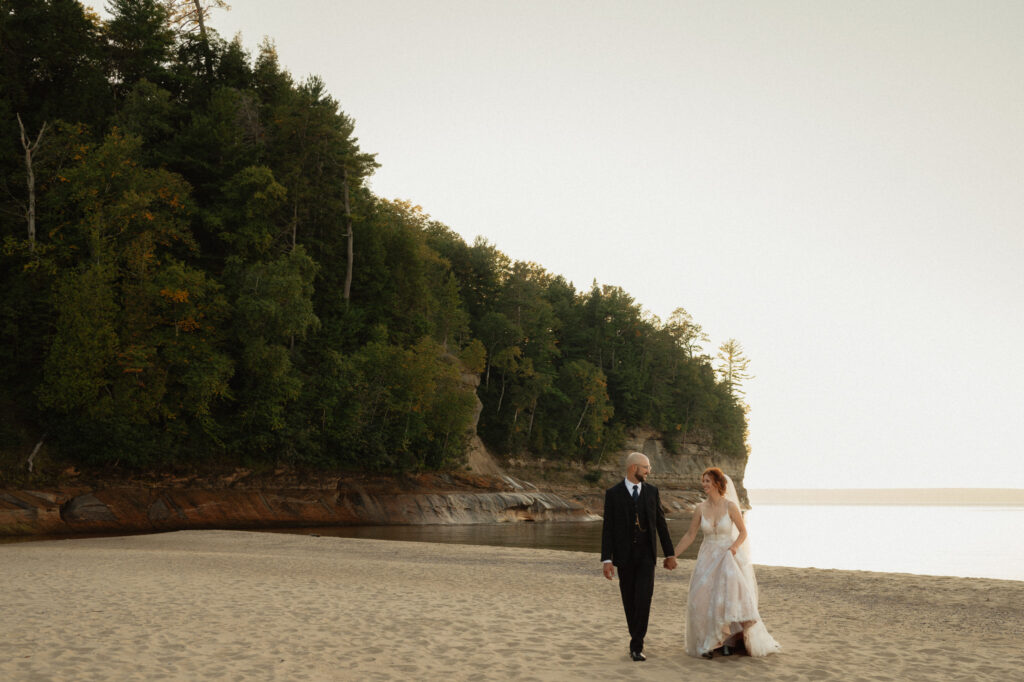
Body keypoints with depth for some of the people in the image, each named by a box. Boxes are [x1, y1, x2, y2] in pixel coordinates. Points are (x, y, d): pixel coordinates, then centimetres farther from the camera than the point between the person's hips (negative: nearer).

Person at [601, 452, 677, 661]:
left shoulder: (652, 491, 4)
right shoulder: (613, 493, -4)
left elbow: (661, 524, 9)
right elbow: (608, 528, -5)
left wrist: (670, 554, 9)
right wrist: (607, 559, -12)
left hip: (646, 554, 1)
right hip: (624, 555, -1)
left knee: (643, 599, -12)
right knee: (629, 601, 8)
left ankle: (636, 646, -9)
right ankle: (637, 637, 27)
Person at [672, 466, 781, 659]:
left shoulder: (730, 506, -8)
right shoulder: (700, 509, 1)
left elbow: (743, 531, -1)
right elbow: (690, 535, 6)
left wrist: (735, 546, -20)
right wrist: (672, 555, 4)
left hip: (728, 557, -3)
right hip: (708, 559, 3)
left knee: (730, 597, -20)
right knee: (704, 600, -2)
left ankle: (729, 640, -7)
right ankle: (709, 642, 11)